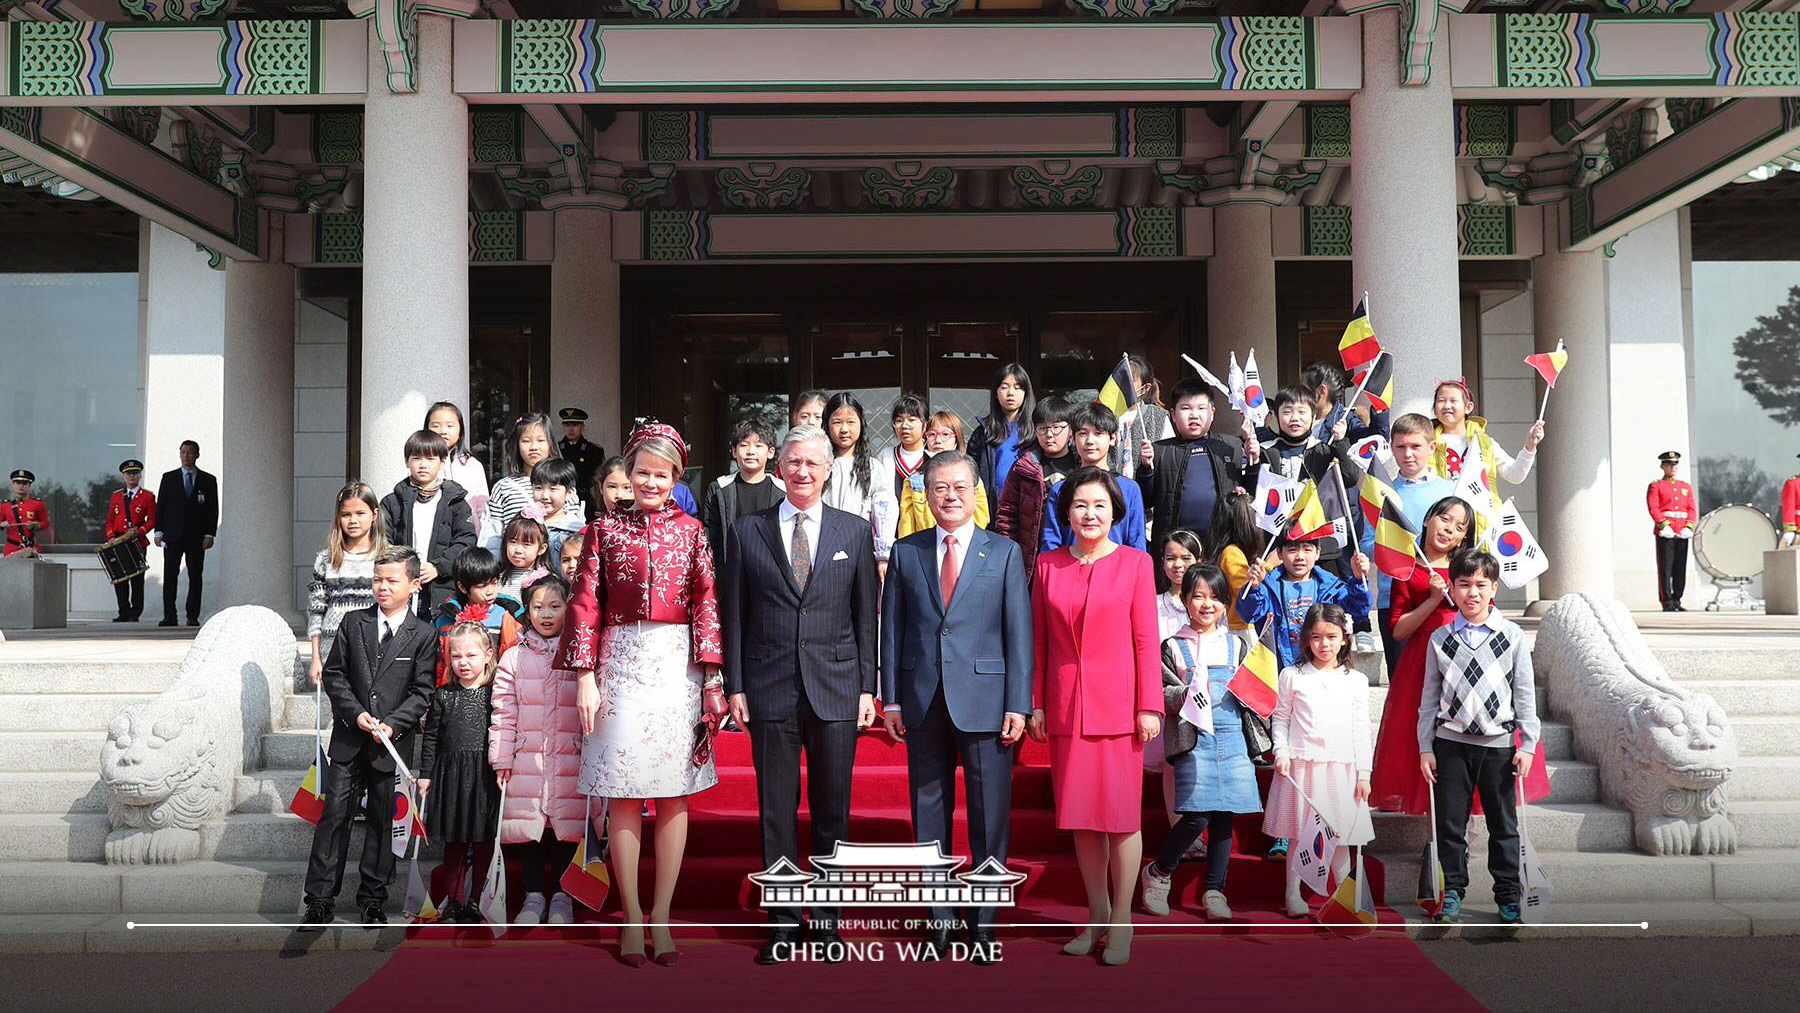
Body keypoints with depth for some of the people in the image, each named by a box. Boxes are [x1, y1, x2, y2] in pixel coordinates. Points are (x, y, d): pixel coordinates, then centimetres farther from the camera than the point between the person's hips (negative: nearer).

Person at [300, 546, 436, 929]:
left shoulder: (423, 635, -1)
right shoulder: (353, 623, 5)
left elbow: (423, 692, -2)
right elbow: (334, 674, 5)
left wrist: (392, 724, -15)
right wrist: (356, 713, -8)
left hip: (392, 743, -1)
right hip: (348, 739, 1)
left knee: (382, 822, 8)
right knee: (334, 816, 0)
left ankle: (373, 900, 19)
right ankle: (320, 901, 6)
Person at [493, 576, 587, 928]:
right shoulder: (514, 657, 5)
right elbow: (503, 711, 5)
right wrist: (501, 758, 1)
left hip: (570, 760, -1)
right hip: (526, 759, 1)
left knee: (567, 826, 4)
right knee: (526, 824, 4)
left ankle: (561, 896, 18)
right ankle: (533, 895, 17)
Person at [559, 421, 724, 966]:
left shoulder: (690, 529, 7)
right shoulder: (605, 529, 7)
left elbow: (706, 604, 2)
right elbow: (586, 604, 3)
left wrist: (711, 678, -6)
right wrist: (585, 677, -4)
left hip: (678, 666, 1)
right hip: (621, 664, 0)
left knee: (674, 794, 4)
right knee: (624, 795, 0)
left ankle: (661, 916, 12)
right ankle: (632, 917, 10)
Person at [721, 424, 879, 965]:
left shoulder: (855, 531, 6)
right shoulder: (746, 532, 5)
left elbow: (866, 615, 6)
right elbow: (733, 615, 6)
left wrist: (867, 687, 2)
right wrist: (735, 687, 0)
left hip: (835, 690, 0)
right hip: (770, 689, 0)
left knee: (832, 809, 6)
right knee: (776, 810, 5)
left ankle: (828, 920, 18)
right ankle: (783, 922, 15)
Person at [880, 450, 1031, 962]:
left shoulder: (1005, 553, 3)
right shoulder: (905, 552, 8)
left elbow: (1019, 633, 0)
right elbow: (892, 628, 8)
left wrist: (1018, 704, -6)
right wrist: (891, 698, 3)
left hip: (985, 699, -2)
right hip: (923, 701, 2)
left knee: (989, 814, 3)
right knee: (929, 813, 8)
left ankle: (984, 923, 14)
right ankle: (937, 920, 18)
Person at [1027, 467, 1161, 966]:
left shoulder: (1135, 562, 0)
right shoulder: (1049, 565, 7)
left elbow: (1146, 639, -3)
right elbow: (1039, 641, 8)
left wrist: (1149, 705, -7)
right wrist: (1036, 703, 4)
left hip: (1117, 705, -3)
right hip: (1065, 707, 3)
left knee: (1122, 812, 0)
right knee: (1080, 814, 9)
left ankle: (1121, 921, 12)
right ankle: (1097, 914, 22)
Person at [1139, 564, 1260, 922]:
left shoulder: (1235, 645, 14)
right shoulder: (1173, 647, 3)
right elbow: (1161, 695, -3)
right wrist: (1186, 695, -20)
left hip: (1231, 738, 4)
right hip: (1193, 740, -4)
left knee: (1223, 815, 3)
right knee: (1197, 816, -11)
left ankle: (1214, 890, 14)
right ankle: (1158, 872, 12)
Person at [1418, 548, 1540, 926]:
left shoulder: (1512, 635, 1)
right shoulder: (1440, 639, 3)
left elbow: (1525, 694, 3)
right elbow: (1430, 697, 7)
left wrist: (1527, 745, -1)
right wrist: (1425, 747, 3)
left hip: (1499, 743, -1)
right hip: (1451, 743, 1)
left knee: (1503, 823, 8)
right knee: (1450, 822, 6)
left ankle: (1508, 895, 19)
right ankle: (1453, 890, 19)